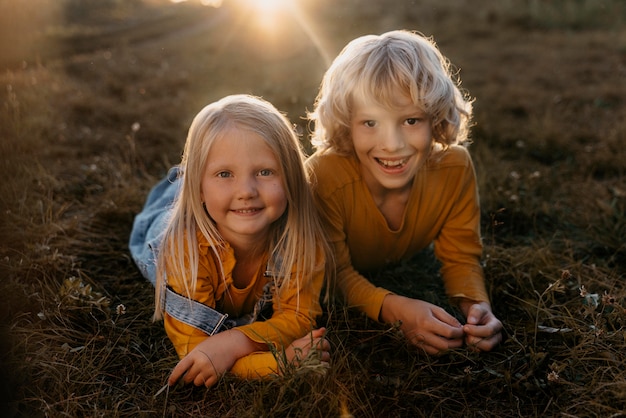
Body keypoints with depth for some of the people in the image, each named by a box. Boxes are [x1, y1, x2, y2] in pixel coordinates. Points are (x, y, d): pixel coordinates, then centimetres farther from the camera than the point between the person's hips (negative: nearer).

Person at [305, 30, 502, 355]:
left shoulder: (455, 168, -32)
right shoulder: (323, 179, -43)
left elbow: (460, 257, -21)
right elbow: (336, 273, -33)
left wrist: (476, 305, -42)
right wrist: (394, 309, -52)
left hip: (408, 267, 3)